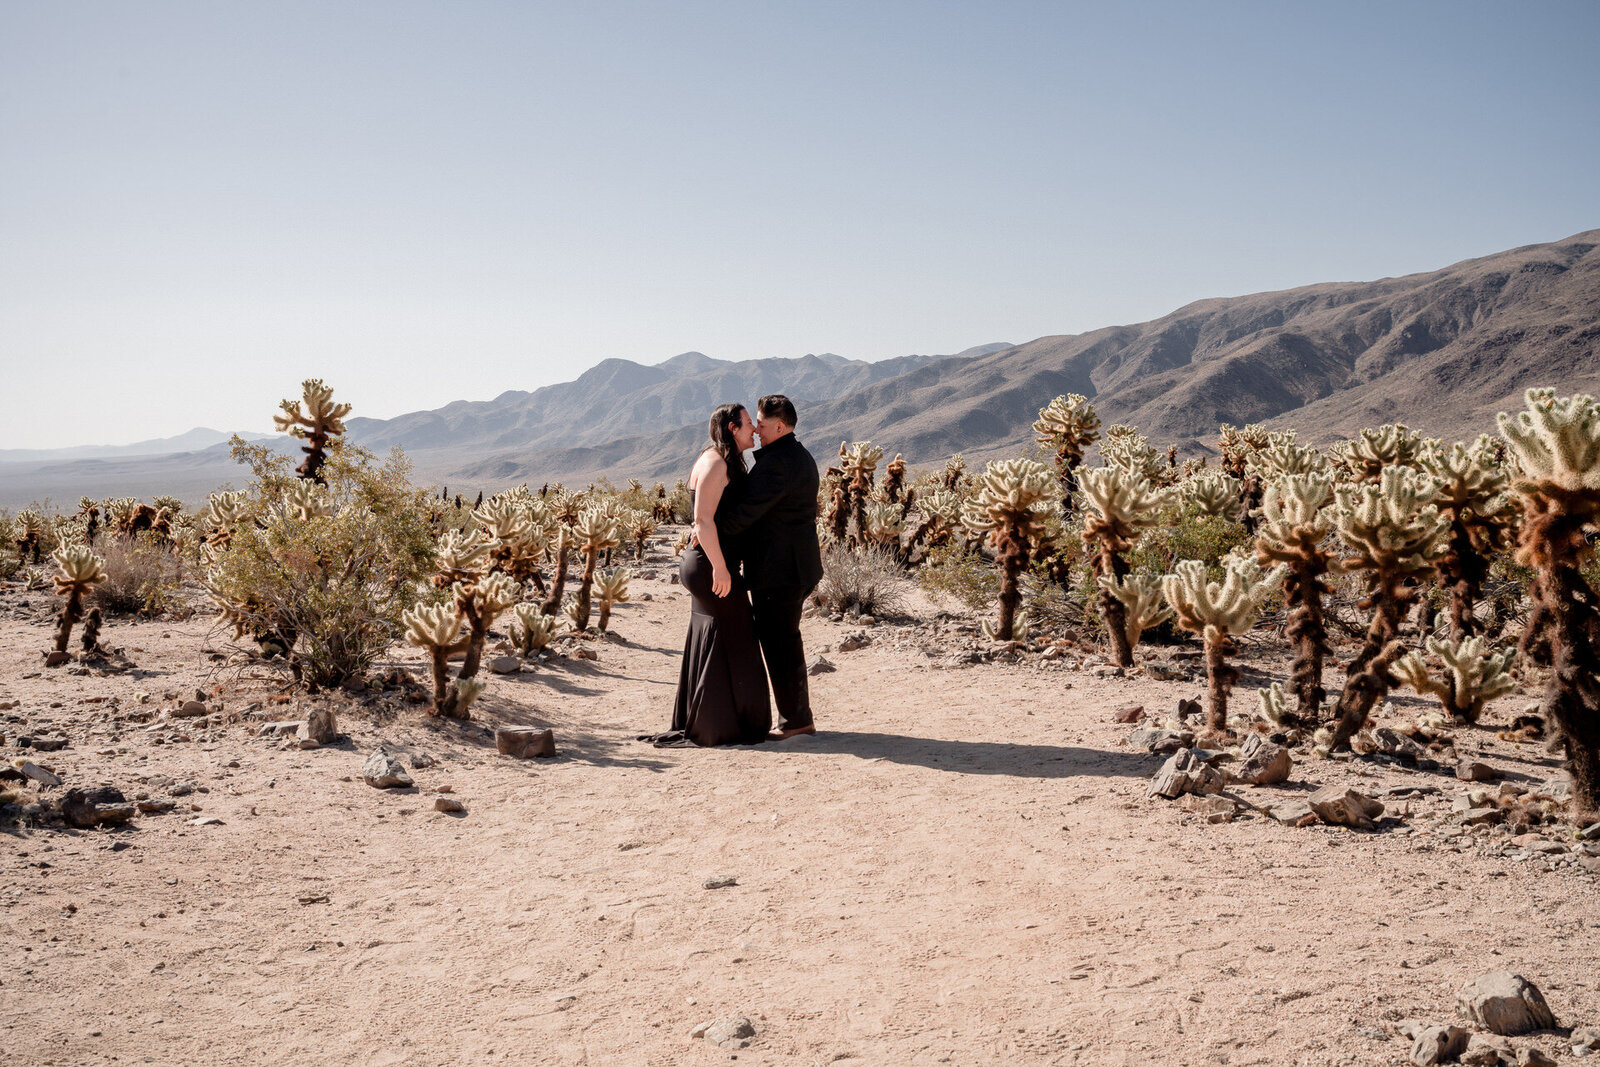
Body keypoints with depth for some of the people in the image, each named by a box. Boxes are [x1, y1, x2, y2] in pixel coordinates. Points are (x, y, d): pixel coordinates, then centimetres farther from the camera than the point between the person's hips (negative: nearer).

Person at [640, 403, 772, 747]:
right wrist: (720, 567, -24)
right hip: (712, 567, -10)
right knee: (728, 645, -3)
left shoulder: (729, 464, 17)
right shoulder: (715, 463, -14)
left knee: (707, 646, 15)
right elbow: (703, 519, -23)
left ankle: (697, 724, 23)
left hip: (710, 565, 10)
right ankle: (719, 728, 6)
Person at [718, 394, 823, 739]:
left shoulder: (776, 461, -18)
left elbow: (749, 510, -24)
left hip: (777, 569, -11)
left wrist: (711, 530, -13)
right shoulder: (801, 456, 15)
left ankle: (794, 719, 3)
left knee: (779, 643, -3)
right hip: (799, 566, 11)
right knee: (787, 641, 17)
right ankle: (799, 716, 24)